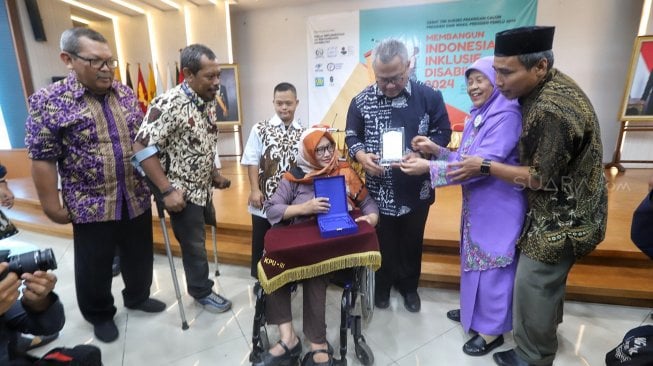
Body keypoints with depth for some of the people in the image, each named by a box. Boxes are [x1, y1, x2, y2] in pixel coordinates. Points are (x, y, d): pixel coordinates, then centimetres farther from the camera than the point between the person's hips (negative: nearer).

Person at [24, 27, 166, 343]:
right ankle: (100, 315, 39)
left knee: (139, 256, 19)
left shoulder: (126, 95, 3)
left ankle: (138, 297, 44)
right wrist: (52, 206, -7)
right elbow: (43, 160, -9)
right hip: (91, 205, -3)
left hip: (136, 199, 4)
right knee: (95, 267, 15)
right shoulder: (48, 101, -10)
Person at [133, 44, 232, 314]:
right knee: (194, 245, 7)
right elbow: (141, 147, -24)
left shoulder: (210, 101, 2)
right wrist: (167, 190, -24)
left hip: (203, 187, 8)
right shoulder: (169, 104, -23)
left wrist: (214, 173, 14)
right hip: (182, 192, -8)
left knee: (206, 228, 24)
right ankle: (202, 291, 31)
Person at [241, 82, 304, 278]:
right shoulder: (260, 129, -2)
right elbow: (252, 162, -4)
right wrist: (255, 190, -11)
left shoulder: (303, 133, 2)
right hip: (265, 200, -1)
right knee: (261, 244, 13)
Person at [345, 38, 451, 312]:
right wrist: (361, 156, -18)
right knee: (383, 242, 16)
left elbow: (443, 133, -1)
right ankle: (383, 284, 40)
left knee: (412, 242, 18)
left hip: (417, 188, 1)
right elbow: (351, 136, 3)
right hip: (378, 190, 0)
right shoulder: (362, 101, -4)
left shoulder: (429, 96, -5)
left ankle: (409, 285, 42)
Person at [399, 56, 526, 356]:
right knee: (474, 258, 20)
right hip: (476, 202, 9)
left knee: (491, 264, 5)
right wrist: (436, 150, -5)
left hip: (497, 205, -9)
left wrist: (429, 167, -30)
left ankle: (492, 330, 25)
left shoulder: (507, 115, -19)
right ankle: (474, 310, 42)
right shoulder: (476, 116, 9)